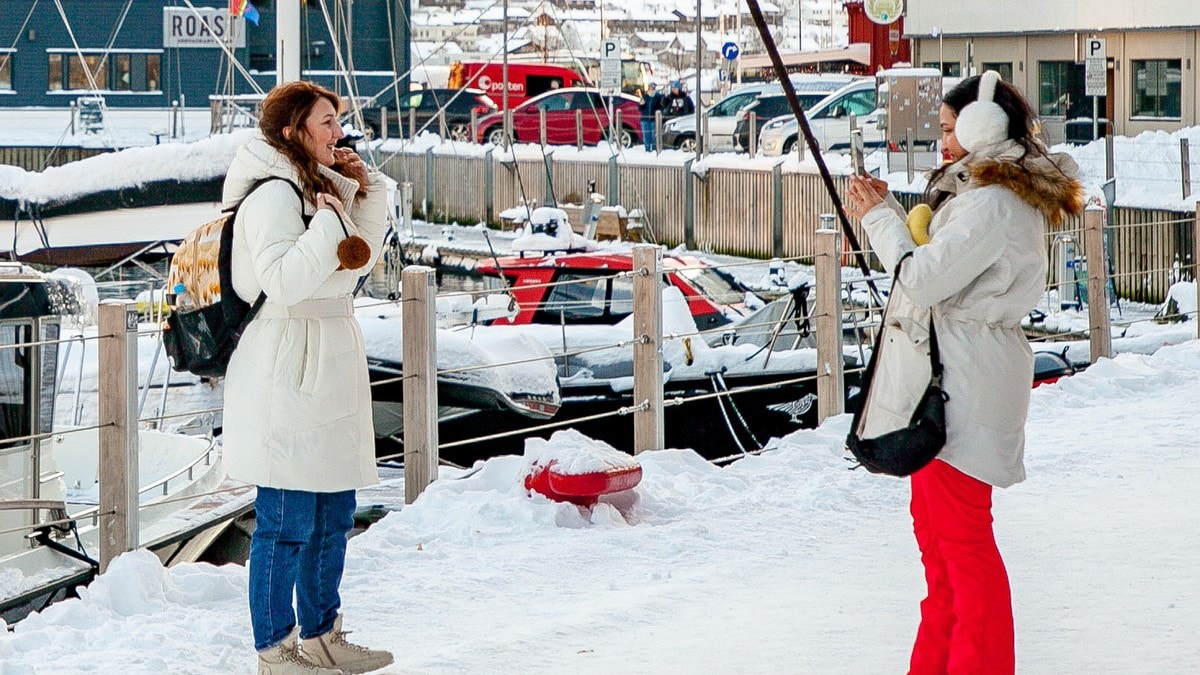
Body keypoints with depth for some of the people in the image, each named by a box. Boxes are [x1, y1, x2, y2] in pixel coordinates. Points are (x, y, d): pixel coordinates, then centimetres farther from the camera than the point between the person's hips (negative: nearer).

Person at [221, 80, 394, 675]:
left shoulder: (315, 185, 14)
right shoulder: (272, 195, -15)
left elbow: (359, 259, 24)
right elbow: (285, 280, -27)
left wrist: (365, 189, 12)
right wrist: (328, 222, -21)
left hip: (329, 369, 10)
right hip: (287, 368, -10)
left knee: (333, 515, 16)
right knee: (287, 522, -4)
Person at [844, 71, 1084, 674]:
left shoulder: (993, 203, -19)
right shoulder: (977, 191, 15)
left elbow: (921, 280, -21)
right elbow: (939, 276, 18)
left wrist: (879, 217, -8)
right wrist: (886, 214, 10)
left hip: (962, 388, -11)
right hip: (944, 379, 11)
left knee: (961, 536, -5)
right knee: (934, 528, 17)